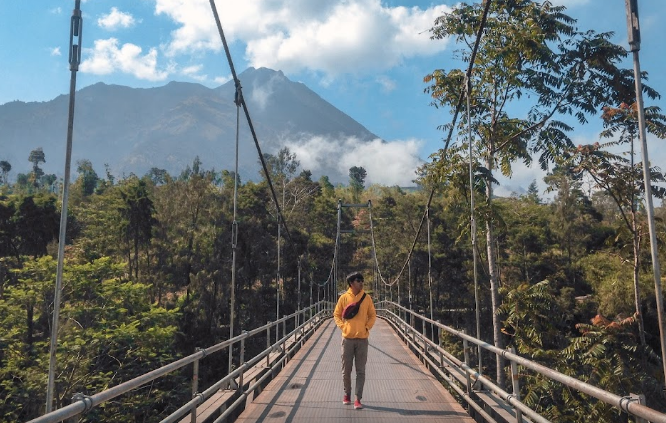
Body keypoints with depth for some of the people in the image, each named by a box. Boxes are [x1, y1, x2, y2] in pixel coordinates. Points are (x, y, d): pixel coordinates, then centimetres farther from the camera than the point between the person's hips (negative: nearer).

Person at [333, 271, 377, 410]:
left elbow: (372, 315, 8)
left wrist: (367, 327, -5)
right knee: (346, 369, 9)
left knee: (360, 371, 0)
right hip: (348, 338, 0)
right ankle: (347, 394, 28)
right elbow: (336, 314, 7)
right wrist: (342, 326, -5)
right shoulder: (344, 297, -2)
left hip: (362, 339, 0)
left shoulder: (367, 298, 0)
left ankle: (358, 399, 5)